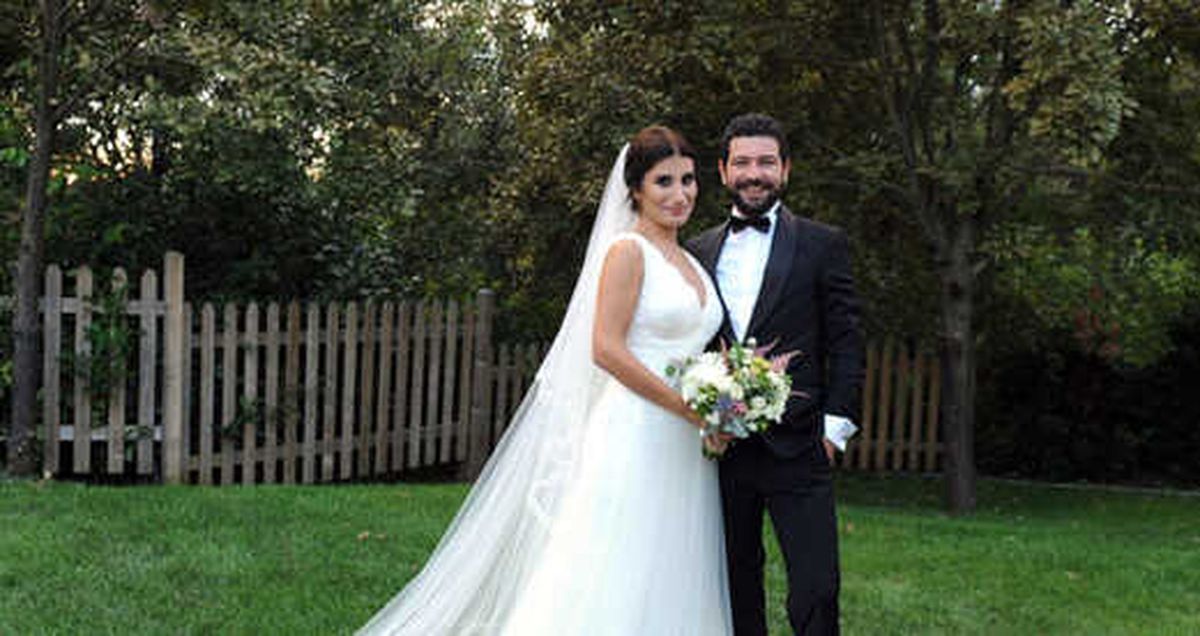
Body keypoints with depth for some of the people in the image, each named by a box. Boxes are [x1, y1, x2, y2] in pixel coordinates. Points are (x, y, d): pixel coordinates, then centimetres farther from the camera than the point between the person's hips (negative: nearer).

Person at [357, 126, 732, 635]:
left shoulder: (690, 261, 18)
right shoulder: (628, 251, -6)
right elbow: (606, 348, -15)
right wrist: (691, 409, -14)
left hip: (684, 454, 8)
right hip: (633, 441, -8)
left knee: (670, 591, 7)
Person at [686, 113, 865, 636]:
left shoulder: (823, 245, 4)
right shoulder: (700, 250, 13)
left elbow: (846, 343, 2)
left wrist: (835, 425, -7)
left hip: (796, 449, -3)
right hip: (721, 449, 3)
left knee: (816, 591, -8)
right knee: (735, 590, 11)